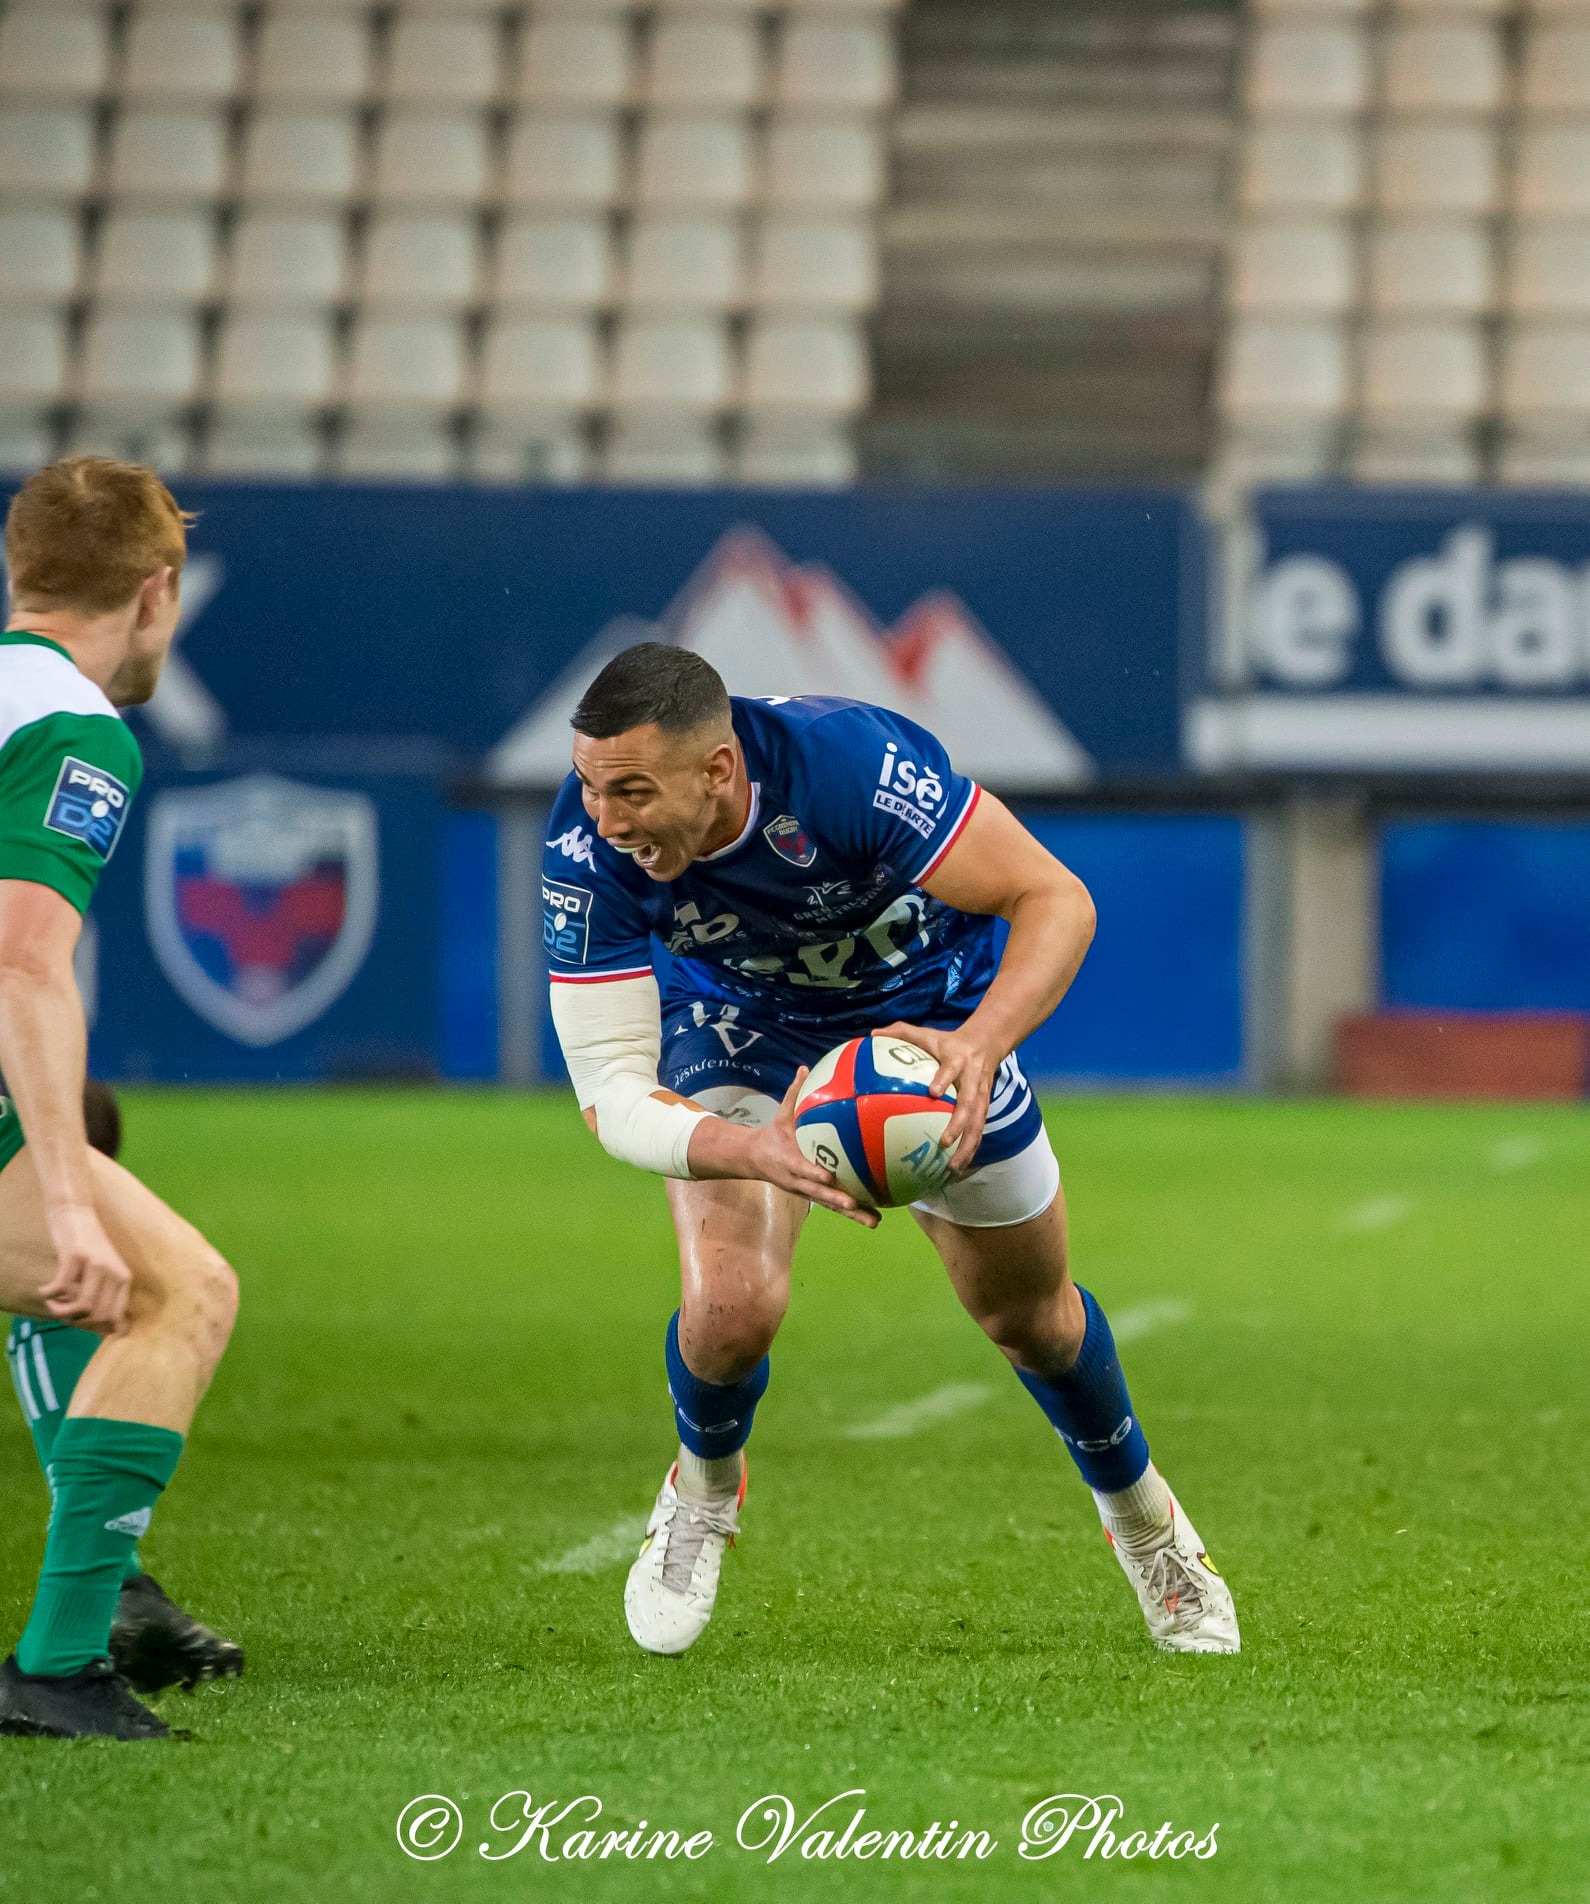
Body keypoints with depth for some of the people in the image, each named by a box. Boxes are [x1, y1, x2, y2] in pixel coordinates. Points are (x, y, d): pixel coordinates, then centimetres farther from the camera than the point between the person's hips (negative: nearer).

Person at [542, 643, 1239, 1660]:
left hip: (927, 1013, 0)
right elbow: (610, 1088, -31)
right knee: (732, 1301, -22)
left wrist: (978, 1046, -53)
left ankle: (1142, 1515, 43)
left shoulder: (850, 761, -41)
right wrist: (751, 1151, -51)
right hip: (742, 1027, 0)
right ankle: (704, 1491, 13)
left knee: (1031, 1317, 11)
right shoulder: (587, 851, -33)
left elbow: (1056, 900, -35)